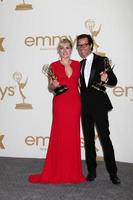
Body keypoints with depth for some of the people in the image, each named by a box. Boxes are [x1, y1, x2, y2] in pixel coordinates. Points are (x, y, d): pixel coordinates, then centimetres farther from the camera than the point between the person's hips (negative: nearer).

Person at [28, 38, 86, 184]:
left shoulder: (77, 64, 9)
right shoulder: (53, 66, 2)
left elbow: (80, 83, 15)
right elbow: (50, 88, 5)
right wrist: (54, 85, -15)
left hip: (75, 102, 2)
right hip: (60, 103, -2)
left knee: (73, 136, 6)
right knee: (59, 135, -1)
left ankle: (73, 172, 17)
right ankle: (56, 172, 11)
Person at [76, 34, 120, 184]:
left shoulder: (102, 60, -3)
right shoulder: (80, 64, 14)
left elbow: (114, 81, -4)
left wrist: (106, 78, -26)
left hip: (99, 105, -6)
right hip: (85, 106, 6)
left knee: (105, 138, -6)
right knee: (88, 139, 9)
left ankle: (113, 172, 4)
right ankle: (92, 171, 19)